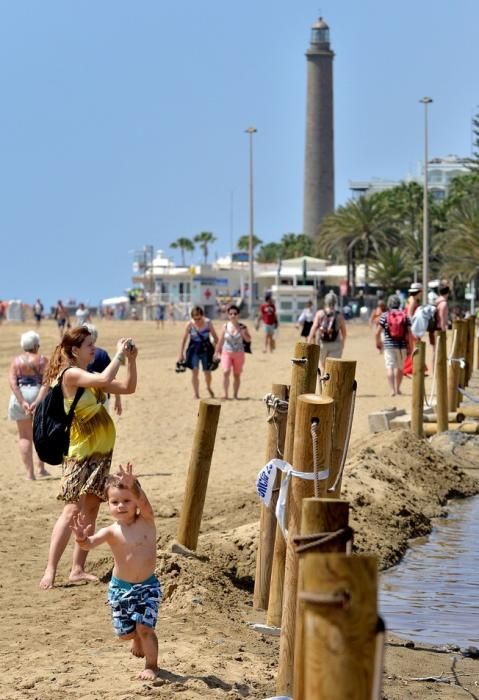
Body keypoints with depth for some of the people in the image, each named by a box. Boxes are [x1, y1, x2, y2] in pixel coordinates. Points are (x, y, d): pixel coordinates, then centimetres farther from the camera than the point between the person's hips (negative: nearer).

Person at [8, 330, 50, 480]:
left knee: (25, 436, 9)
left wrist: (22, 402, -15)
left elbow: (12, 383, -9)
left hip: (21, 397, 1)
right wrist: (37, 401, -19)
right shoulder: (42, 360, -2)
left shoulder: (16, 361, 2)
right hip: (40, 396, -1)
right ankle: (41, 467, 14)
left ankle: (29, 472, 1)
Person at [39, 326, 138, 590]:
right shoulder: (70, 374, -14)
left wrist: (131, 360, 3)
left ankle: (78, 569, 10)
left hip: (100, 452, 9)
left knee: (91, 509, 7)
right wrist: (119, 354, -17)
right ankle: (50, 571, -15)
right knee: (73, 509, -14)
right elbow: (104, 379, -30)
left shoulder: (89, 376, 13)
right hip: (81, 453, -9)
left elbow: (128, 387, 16)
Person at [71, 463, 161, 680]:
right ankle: (138, 641, 45)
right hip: (120, 588, 2)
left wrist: (132, 486, -50)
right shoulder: (112, 531, -10)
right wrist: (82, 539, -50)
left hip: (147, 586, -2)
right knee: (125, 632, 9)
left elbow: (143, 502, -31)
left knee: (144, 627, -10)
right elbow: (89, 544, -25)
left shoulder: (146, 521, -10)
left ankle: (151, 665, 13)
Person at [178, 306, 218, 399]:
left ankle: (209, 387, 36)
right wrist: (181, 354, -2)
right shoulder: (189, 325, -10)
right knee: (195, 371, -11)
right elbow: (184, 339, -3)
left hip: (206, 349, 1)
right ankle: (196, 394, -3)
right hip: (194, 349, -1)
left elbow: (215, 337, 5)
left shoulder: (208, 323, -8)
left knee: (207, 372, 5)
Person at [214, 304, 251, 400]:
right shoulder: (225, 326, 0)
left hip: (239, 353, 1)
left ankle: (235, 395, 18)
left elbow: (248, 340, -3)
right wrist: (217, 352, 7)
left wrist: (242, 332, -19)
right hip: (227, 353, -1)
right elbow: (220, 340, 6)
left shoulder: (242, 327, -1)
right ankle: (226, 394, -13)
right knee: (226, 372, -18)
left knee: (237, 375, 8)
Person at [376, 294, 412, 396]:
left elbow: (377, 332, -4)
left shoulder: (384, 316, -3)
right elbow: (409, 333, -2)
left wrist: (378, 342, 13)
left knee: (390, 367, -4)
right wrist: (410, 347, 5)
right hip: (402, 346, 2)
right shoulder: (405, 316, 2)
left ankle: (392, 390, -16)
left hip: (389, 346, -2)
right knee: (400, 367, 16)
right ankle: (397, 388, 26)